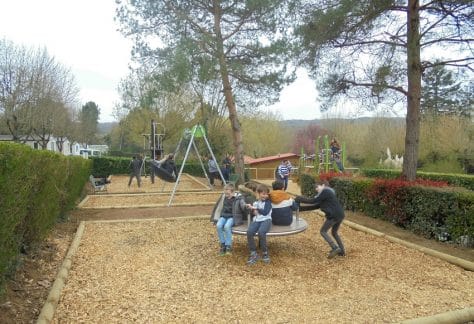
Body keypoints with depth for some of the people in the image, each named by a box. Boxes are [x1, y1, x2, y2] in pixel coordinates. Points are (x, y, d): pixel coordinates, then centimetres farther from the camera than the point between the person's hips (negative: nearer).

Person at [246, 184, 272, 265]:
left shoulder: (268, 202, 5)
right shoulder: (255, 202, 19)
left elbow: (265, 212, -10)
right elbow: (251, 214, 26)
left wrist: (255, 208, -8)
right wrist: (253, 212, 2)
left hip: (266, 220, -4)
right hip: (256, 220, 4)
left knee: (261, 232, -35)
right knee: (249, 232, -28)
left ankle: (265, 253, -14)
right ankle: (253, 254, -15)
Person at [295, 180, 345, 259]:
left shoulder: (325, 191, -3)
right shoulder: (328, 193, 25)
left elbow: (313, 201, -8)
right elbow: (316, 206, 22)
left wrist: (300, 199, 2)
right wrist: (301, 208, 19)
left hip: (334, 215, -10)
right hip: (340, 215, 10)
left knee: (323, 231, 4)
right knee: (334, 232, 25)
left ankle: (335, 248, -5)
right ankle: (342, 251, 27)